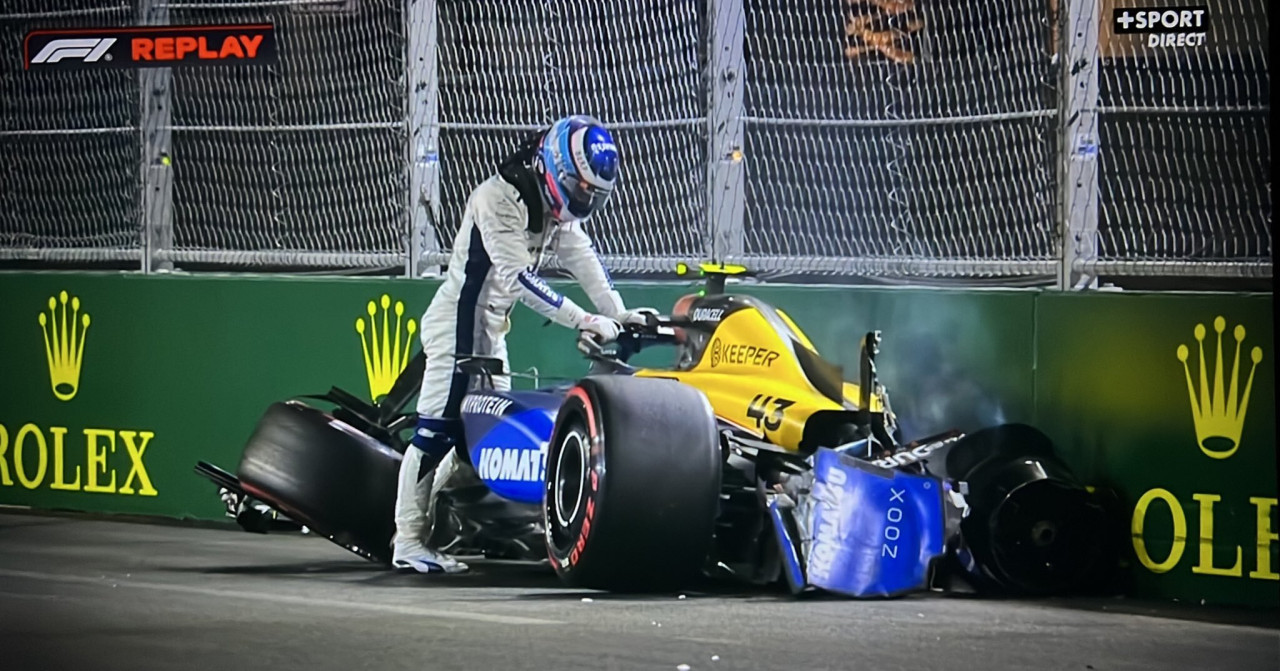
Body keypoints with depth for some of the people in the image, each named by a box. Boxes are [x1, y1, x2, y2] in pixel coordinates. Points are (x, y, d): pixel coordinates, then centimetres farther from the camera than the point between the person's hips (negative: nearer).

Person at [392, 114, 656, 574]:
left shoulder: (555, 208, 6)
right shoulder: (497, 200, -23)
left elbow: (584, 260, 0)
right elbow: (519, 278, -29)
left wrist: (618, 315, -14)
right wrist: (585, 321, -31)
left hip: (490, 330, 9)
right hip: (456, 323, -9)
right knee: (437, 430, -10)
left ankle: (438, 520, 16)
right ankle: (408, 542, -8)